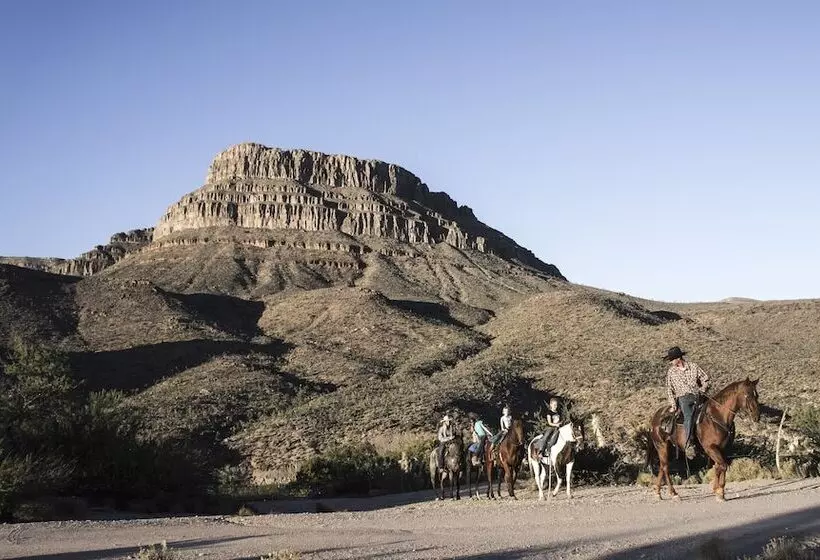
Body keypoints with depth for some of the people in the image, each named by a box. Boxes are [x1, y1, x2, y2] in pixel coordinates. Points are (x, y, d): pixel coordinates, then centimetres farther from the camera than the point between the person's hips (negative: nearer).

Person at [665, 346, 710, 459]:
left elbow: (705, 379, 15)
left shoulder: (693, 366, 8)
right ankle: (688, 445, -38)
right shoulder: (670, 371, 9)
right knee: (689, 415, -30)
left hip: (697, 396, 2)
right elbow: (669, 389, 7)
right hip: (682, 398, -2)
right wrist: (673, 404, -3)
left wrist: (703, 389, -3)